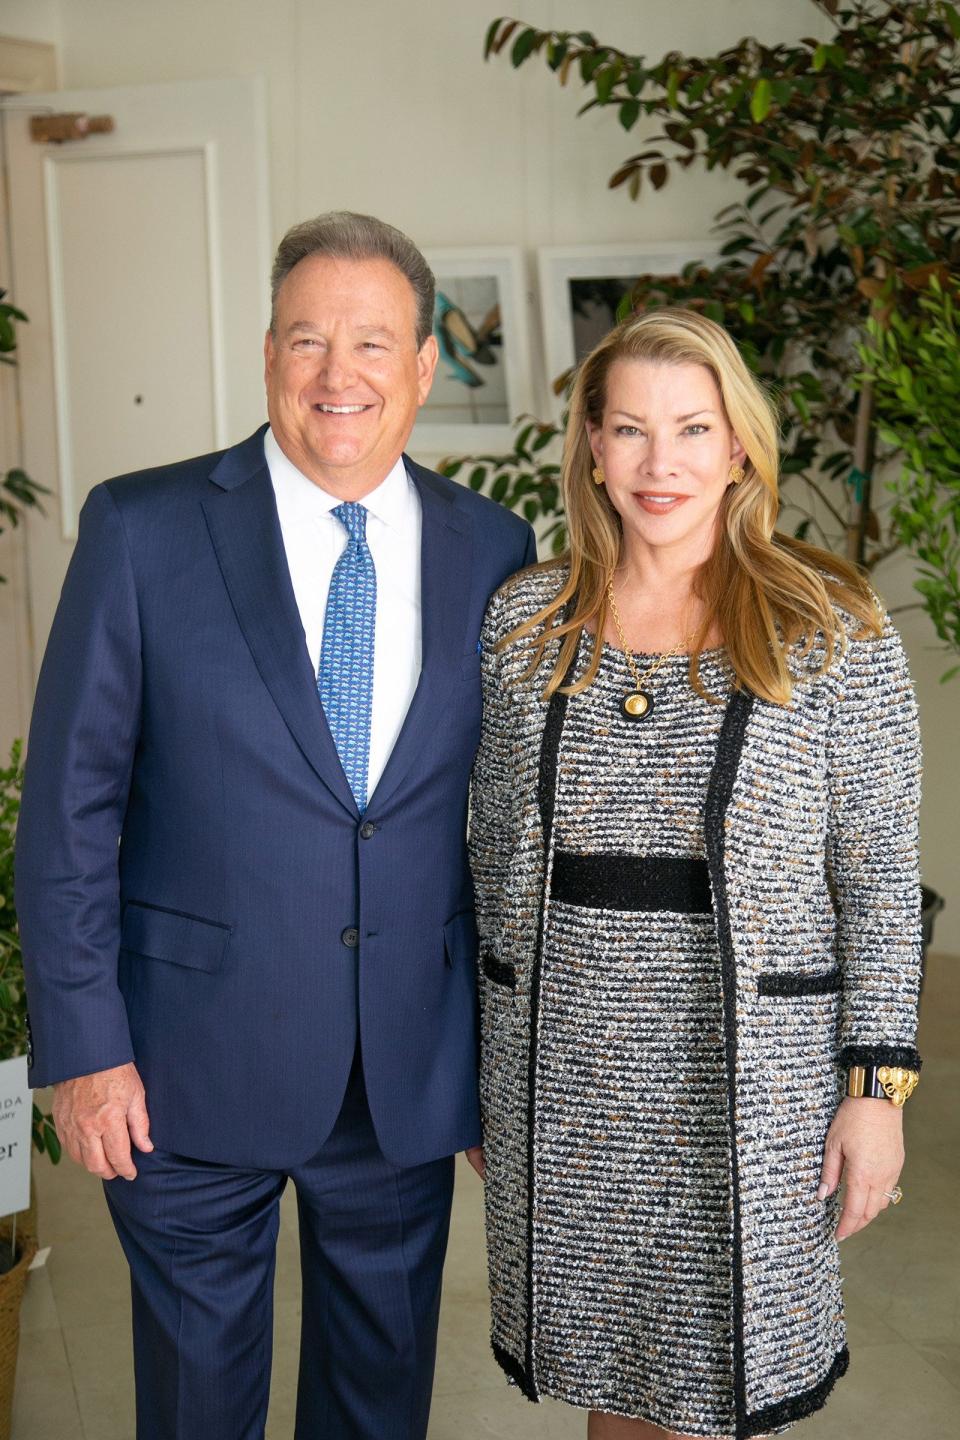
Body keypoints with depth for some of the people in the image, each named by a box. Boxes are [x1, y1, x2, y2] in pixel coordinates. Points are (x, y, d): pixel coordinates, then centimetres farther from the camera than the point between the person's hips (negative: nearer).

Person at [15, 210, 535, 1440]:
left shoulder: (494, 552, 0)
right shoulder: (143, 529, -8)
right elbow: (69, 802, -7)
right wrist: (82, 1046, -10)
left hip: (414, 1070, 3)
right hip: (193, 1062, -2)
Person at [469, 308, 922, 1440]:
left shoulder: (833, 631, -6)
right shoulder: (523, 620, 2)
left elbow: (879, 875, -4)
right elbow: (494, 852, 9)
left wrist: (877, 1085, -7)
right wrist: (486, 1063, 10)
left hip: (751, 1070, -2)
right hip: (562, 1062, 3)